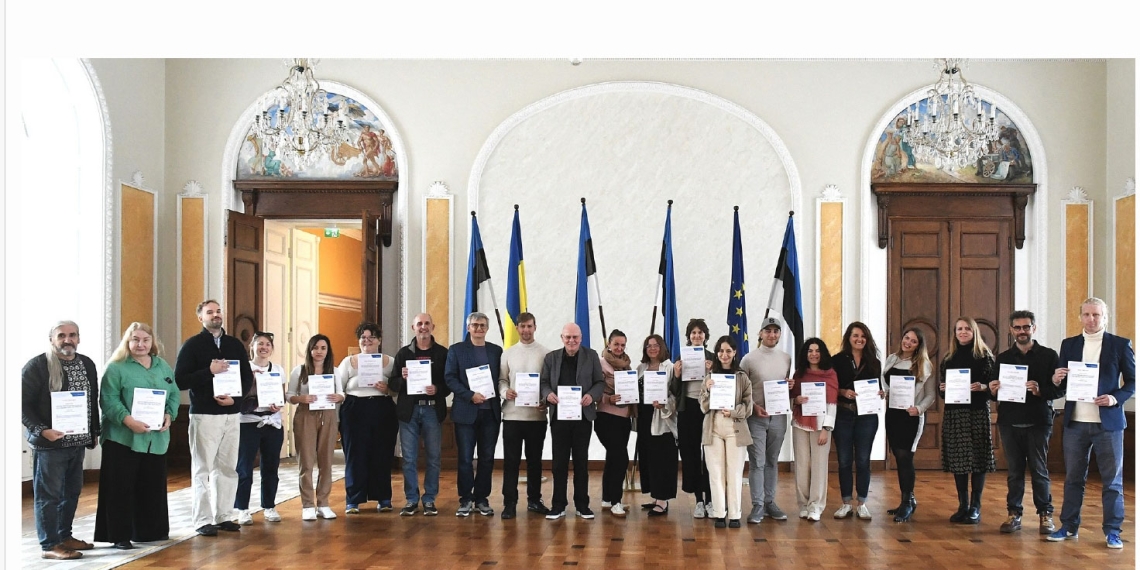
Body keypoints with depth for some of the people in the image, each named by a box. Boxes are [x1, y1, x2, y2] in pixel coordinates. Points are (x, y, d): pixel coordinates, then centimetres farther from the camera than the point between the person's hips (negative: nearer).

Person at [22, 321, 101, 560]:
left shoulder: (87, 364, 9)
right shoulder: (37, 366, -11)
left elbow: (93, 401, 17)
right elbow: (22, 403, -14)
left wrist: (94, 432, 15)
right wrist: (41, 430, -23)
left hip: (78, 441, 7)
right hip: (49, 443, -7)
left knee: (72, 492, 14)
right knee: (48, 494, 0)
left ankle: (64, 536, 27)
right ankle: (49, 545, 6)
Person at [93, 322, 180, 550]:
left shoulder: (164, 367, 13)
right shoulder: (116, 368, -5)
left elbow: (175, 395, 14)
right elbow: (109, 400, -12)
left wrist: (169, 415, -4)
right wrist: (128, 420, -24)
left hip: (156, 437, 5)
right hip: (123, 438, -5)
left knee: (153, 486, 11)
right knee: (122, 487, -2)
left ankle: (150, 530, 23)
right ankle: (119, 535, 6)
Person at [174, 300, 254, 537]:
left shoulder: (235, 344, 11)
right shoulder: (192, 345, -1)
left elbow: (248, 378, 11)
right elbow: (180, 380, -9)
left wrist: (235, 397, -7)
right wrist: (209, 371, -19)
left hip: (231, 414, 4)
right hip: (204, 415, -4)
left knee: (227, 468, 7)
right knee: (202, 469, -1)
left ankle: (224, 516, 15)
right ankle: (203, 520, 3)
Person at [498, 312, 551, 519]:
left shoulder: (545, 353, 2)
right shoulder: (508, 353, 6)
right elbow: (501, 379, 7)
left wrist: (547, 401, -14)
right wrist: (505, 391, -13)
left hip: (537, 415, 0)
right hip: (512, 414, 0)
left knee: (535, 459, 10)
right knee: (511, 460, 1)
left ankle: (534, 500, 20)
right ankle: (509, 502, 6)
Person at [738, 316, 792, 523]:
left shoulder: (786, 358, 8)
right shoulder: (749, 359, -3)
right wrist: (754, 406, -14)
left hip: (779, 416, 4)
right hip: (756, 417, -3)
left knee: (772, 461, 11)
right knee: (757, 462, -3)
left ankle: (770, 502, 19)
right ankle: (758, 506, 1)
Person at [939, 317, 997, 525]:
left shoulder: (984, 356, 2)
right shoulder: (949, 358, 14)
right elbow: (942, 386, 18)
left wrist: (983, 387, -20)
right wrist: (942, 389, -4)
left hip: (977, 412, -4)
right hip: (954, 412, 4)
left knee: (977, 458, -3)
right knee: (957, 459, 3)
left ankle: (975, 507, 4)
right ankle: (963, 506, 12)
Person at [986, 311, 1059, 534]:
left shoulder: (1048, 355, 3)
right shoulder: (1003, 358, 13)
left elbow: (1059, 389, -3)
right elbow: (994, 392, 14)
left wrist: (1040, 391, -21)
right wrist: (993, 390, -9)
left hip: (1038, 422, -3)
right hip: (1009, 423, 3)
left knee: (1039, 470, 0)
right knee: (1014, 471, 6)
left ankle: (1046, 515, 9)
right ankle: (1014, 514, 11)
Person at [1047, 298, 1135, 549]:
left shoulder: (1120, 345, 1)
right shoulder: (1069, 345, 9)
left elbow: (1132, 381, 1)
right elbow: (1062, 384, 11)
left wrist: (1116, 398, -16)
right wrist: (1056, 381, -12)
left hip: (1108, 422, -3)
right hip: (1075, 423, 3)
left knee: (1112, 480, 3)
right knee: (1073, 478, 9)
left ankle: (1112, 531, 10)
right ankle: (1069, 526, 17)